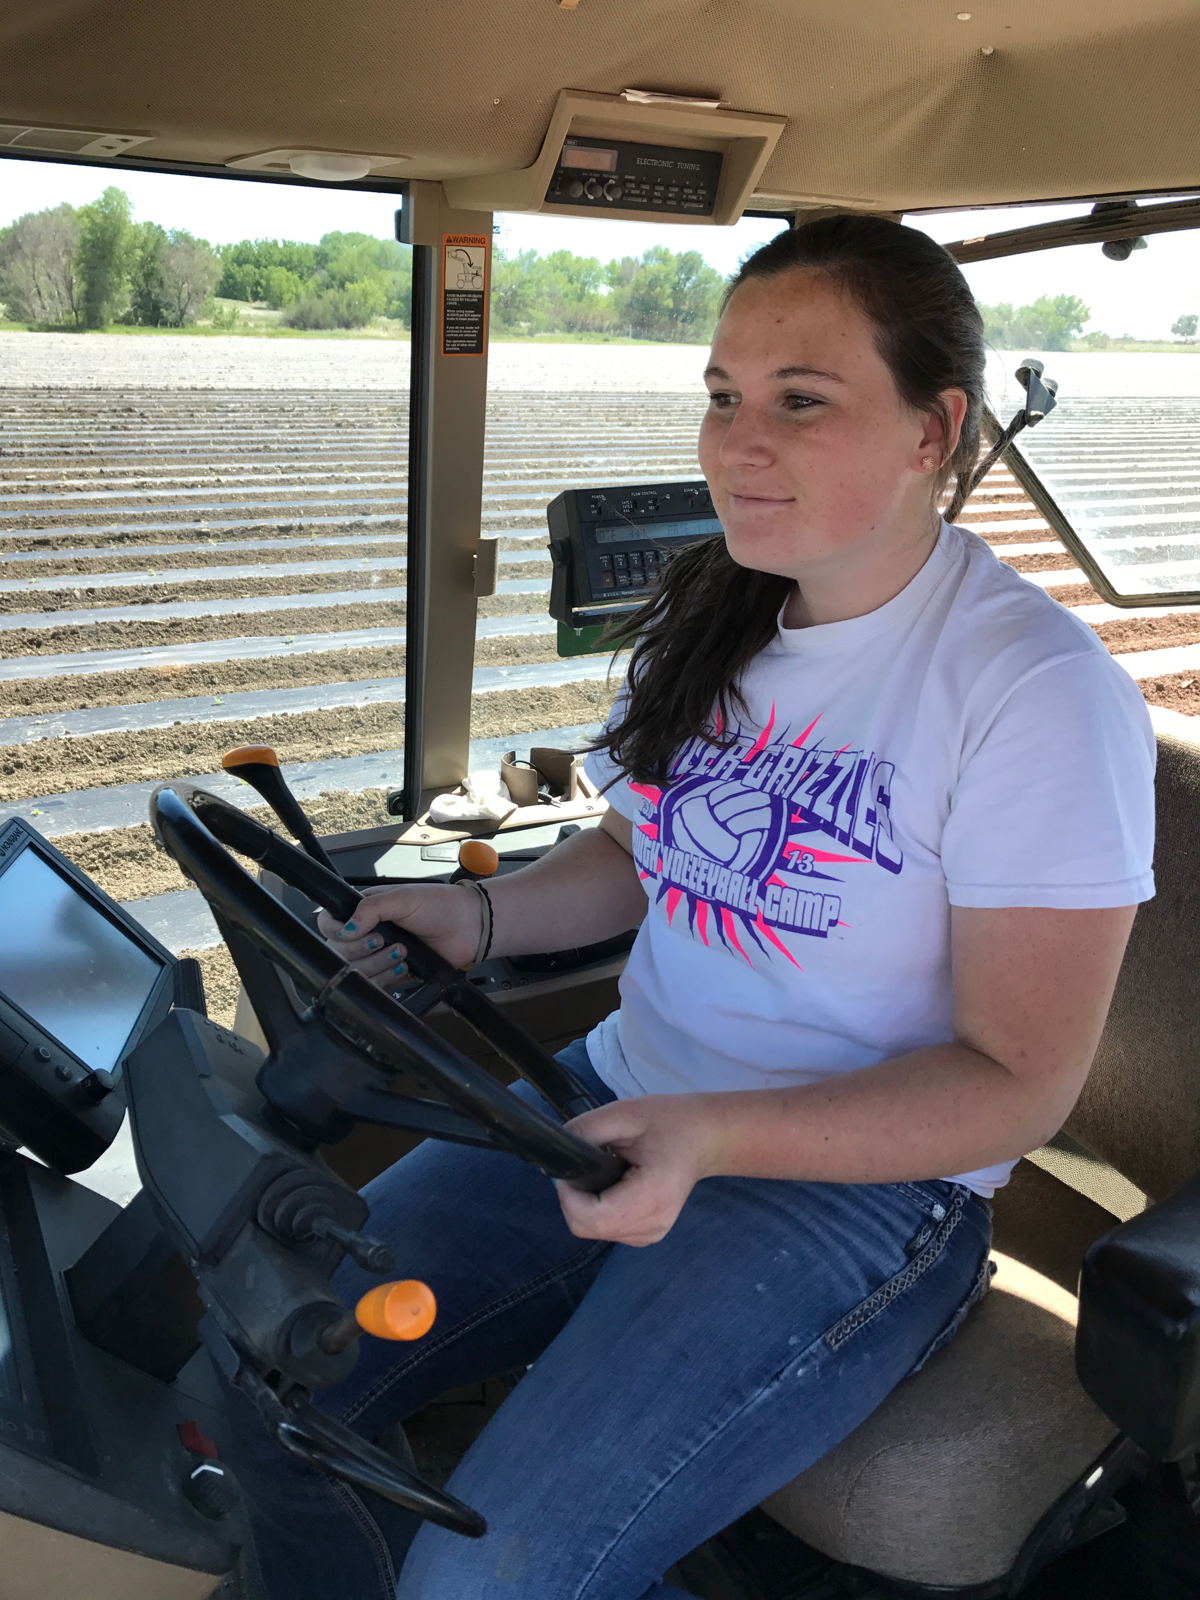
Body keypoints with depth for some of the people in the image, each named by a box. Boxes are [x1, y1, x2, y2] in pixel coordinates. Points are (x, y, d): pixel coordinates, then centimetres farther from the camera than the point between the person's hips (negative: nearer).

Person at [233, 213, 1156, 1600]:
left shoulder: (1041, 691, -17)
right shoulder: (717, 611, 4)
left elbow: (1020, 1082, -15)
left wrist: (711, 1141, -27)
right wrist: (480, 915, -3)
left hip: (858, 1177, -6)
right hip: (623, 1099, 6)